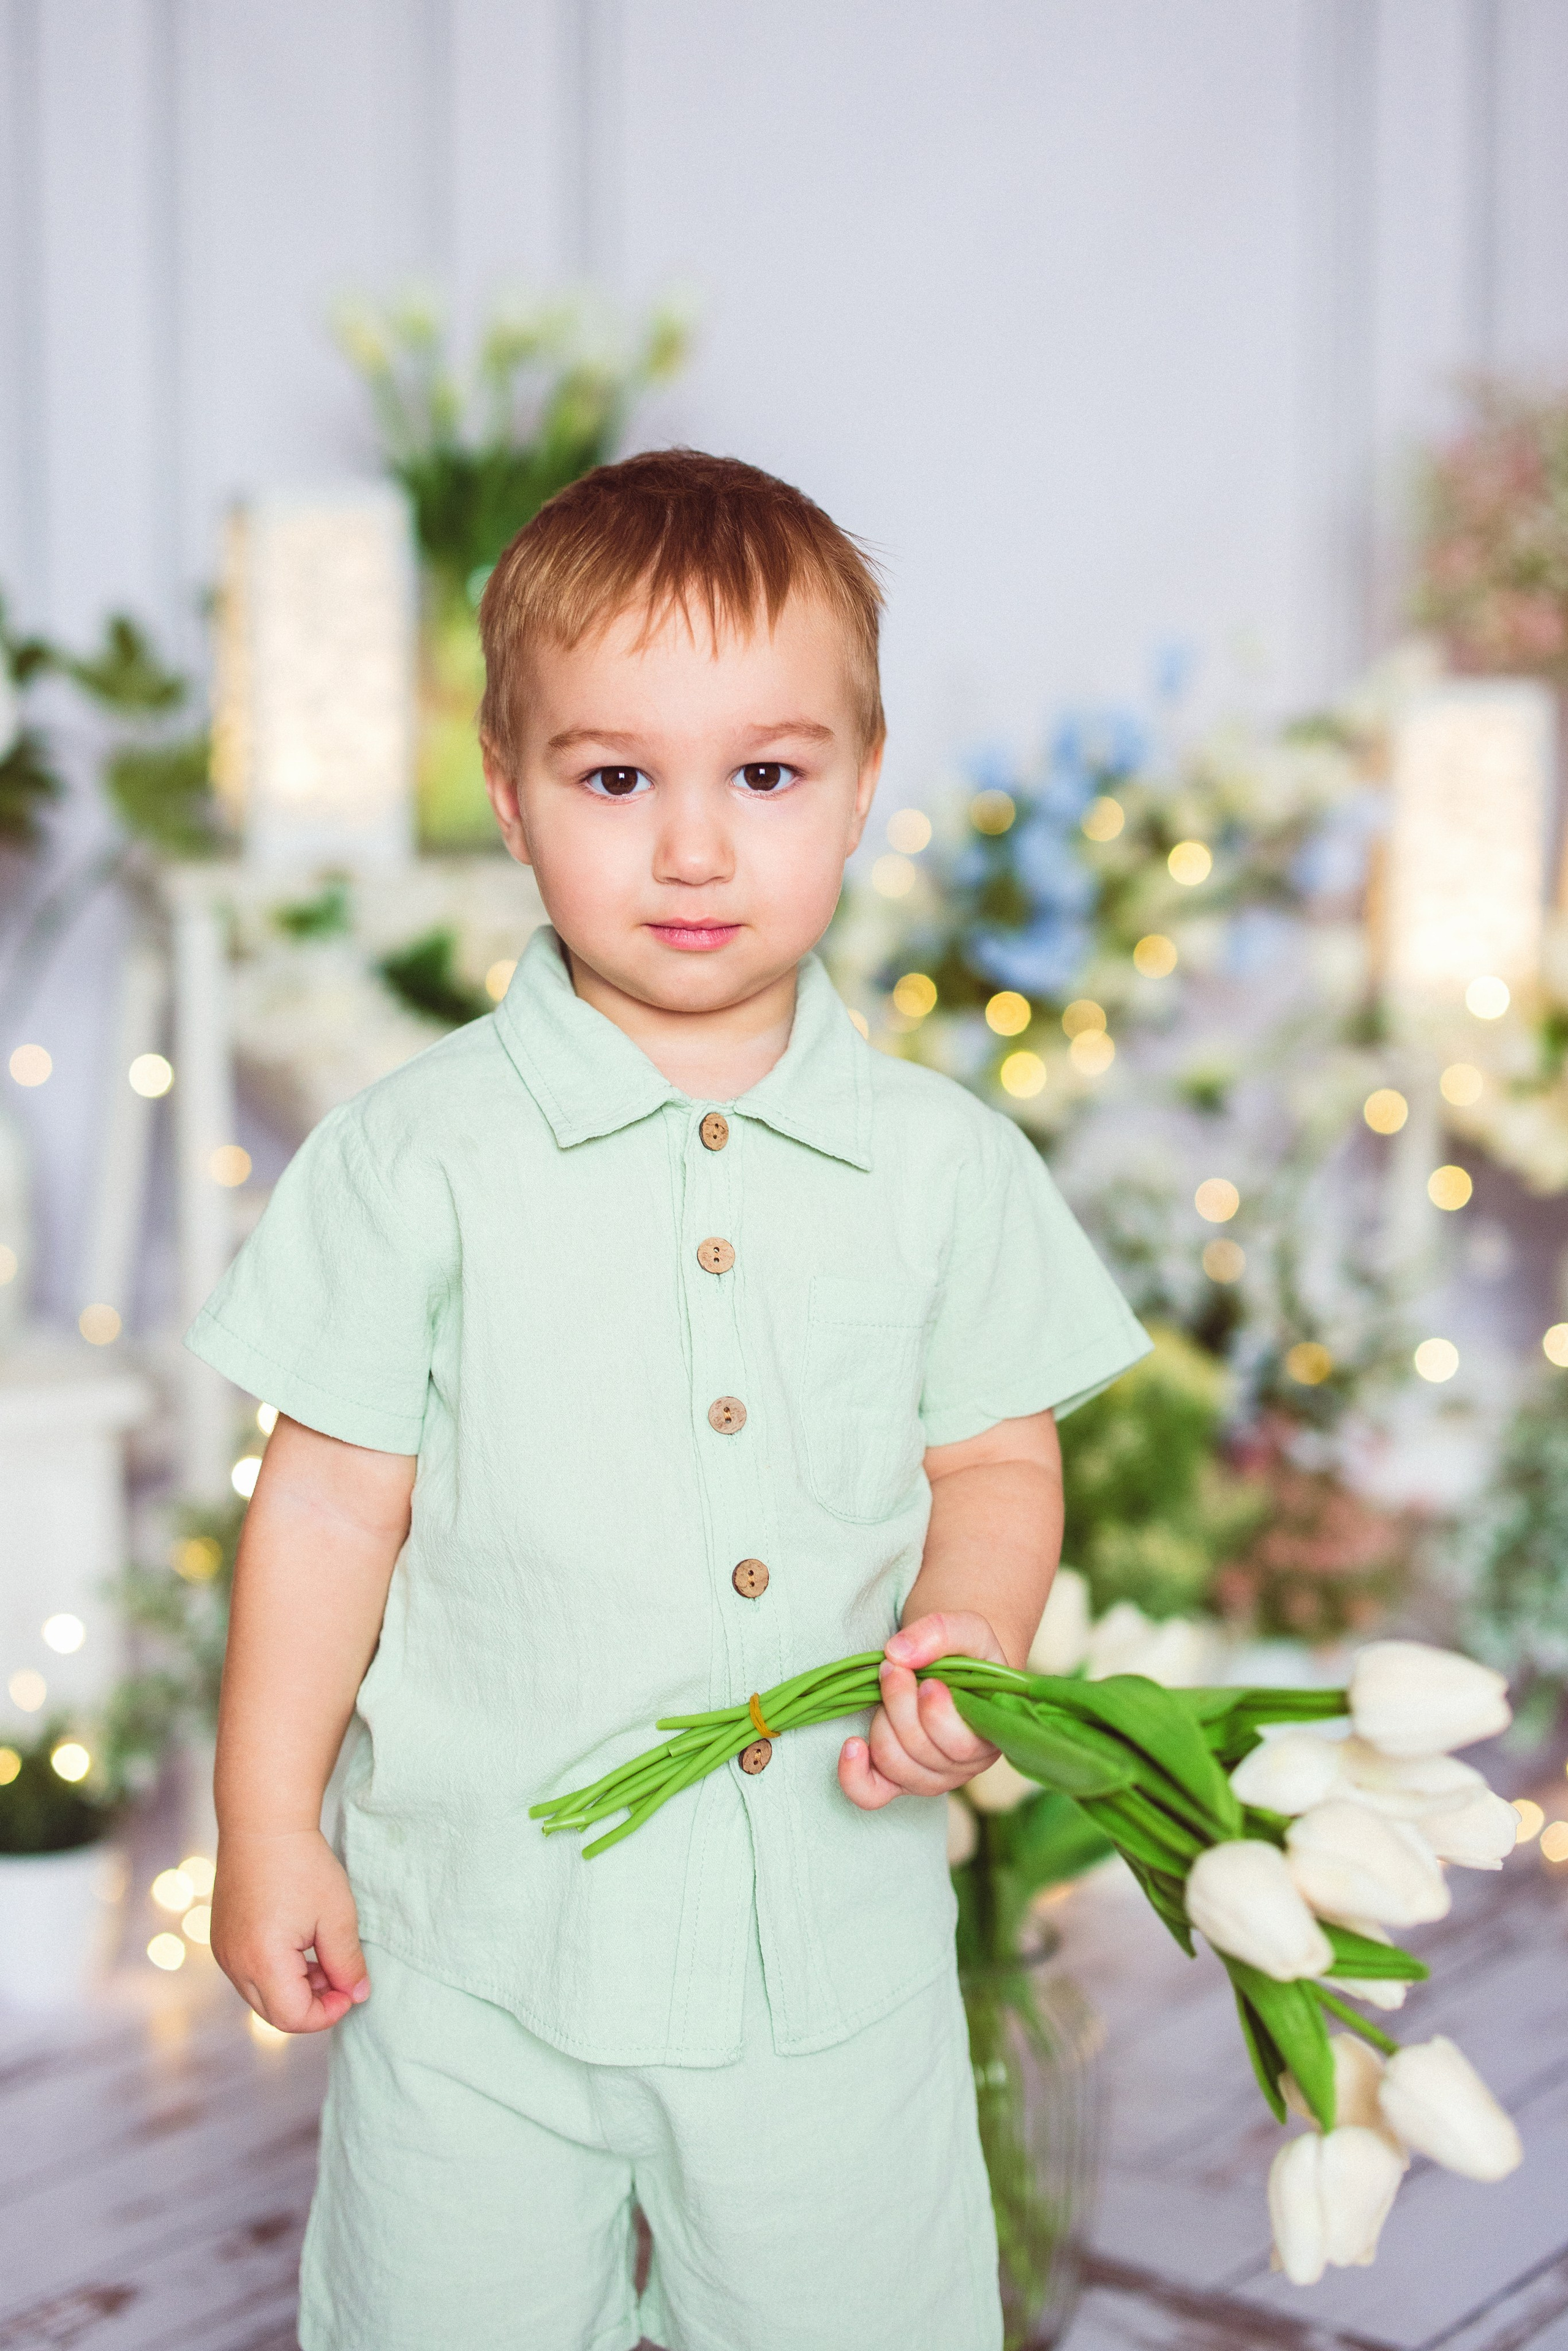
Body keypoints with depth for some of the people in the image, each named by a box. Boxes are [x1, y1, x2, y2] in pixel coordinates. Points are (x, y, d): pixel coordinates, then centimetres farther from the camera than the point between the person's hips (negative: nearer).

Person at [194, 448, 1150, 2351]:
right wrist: (267, 1830, -2)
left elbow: (996, 1456, 6)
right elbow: (333, 1495, -4)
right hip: (482, 1942, -1)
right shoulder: (418, 1155, -8)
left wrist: (970, 1635, -14)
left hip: (836, 1936, 1)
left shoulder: (942, 1161, -3)